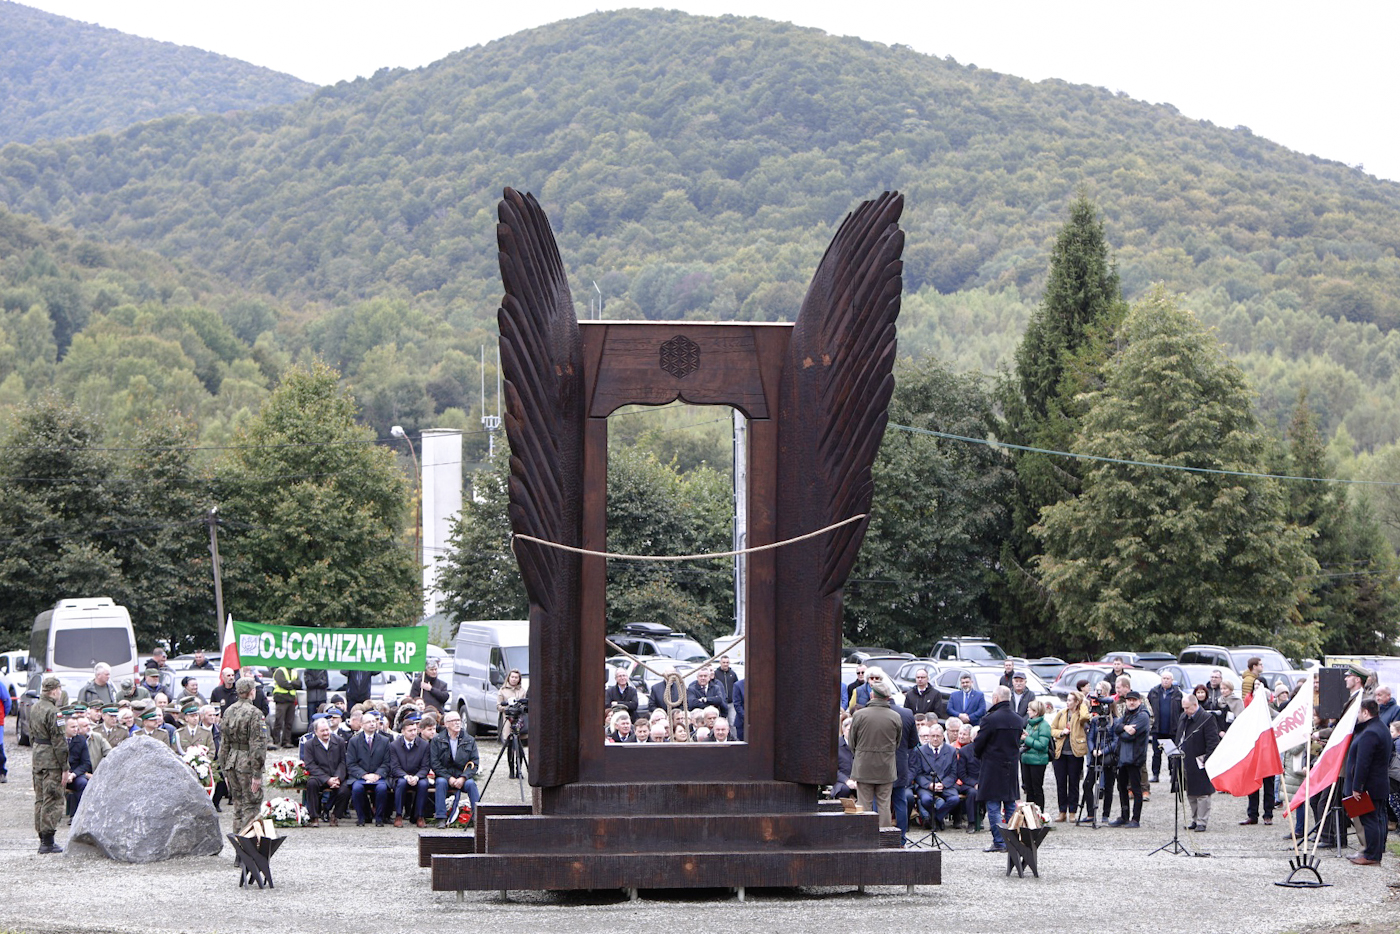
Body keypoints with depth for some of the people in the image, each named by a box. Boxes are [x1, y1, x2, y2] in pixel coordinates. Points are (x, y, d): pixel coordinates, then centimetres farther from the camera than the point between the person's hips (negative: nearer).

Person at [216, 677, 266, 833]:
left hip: (231, 762, 7)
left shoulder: (229, 712, 9)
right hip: (247, 763, -7)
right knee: (252, 805, -2)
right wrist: (257, 773, -15)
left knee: (238, 805, 15)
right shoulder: (254, 713, -13)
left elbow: (224, 743, 14)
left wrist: (224, 770, 19)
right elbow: (258, 744, -16)